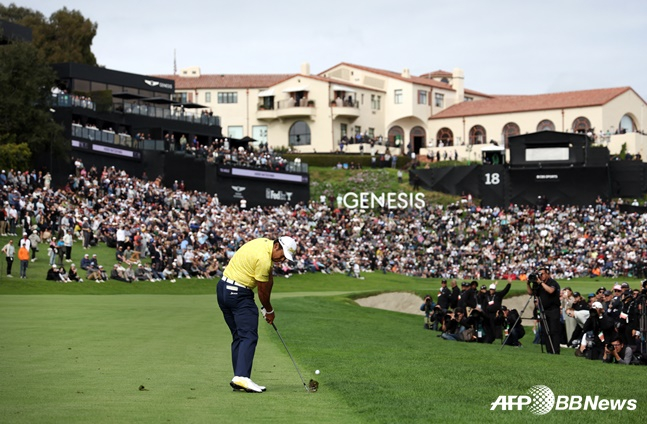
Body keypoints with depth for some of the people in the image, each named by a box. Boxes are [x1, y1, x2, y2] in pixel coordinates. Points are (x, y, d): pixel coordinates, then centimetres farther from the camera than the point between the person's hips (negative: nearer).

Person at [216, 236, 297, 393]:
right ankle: (242, 377, -23)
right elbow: (262, 291, -8)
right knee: (249, 336, -13)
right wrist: (269, 311, 8)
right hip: (238, 294, -10)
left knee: (238, 336, 10)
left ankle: (239, 379, 8)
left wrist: (267, 307, 13)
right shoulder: (264, 259, -21)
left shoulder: (266, 243, 9)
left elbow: (269, 279, 14)